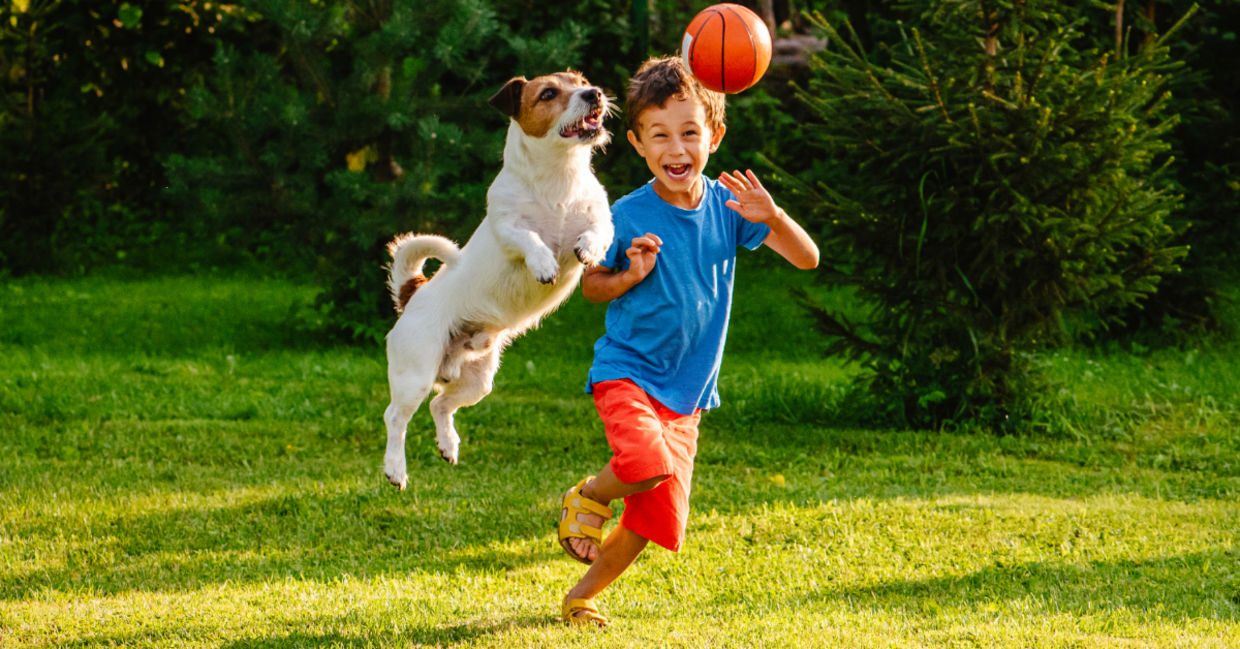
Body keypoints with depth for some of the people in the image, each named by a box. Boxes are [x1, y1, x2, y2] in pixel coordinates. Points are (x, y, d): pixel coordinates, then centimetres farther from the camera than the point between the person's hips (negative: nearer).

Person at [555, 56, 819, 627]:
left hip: (686, 389, 4)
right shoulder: (628, 216, -12)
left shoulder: (726, 205, -4)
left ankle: (581, 596, 26)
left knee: (658, 517, 4)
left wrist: (771, 216, -25)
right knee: (648, 463, -32)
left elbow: (807, 259, -6)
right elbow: (590, 285, 2)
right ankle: (587, 496, 1)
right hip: (627, 371, -4)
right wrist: (631, 275, -19)